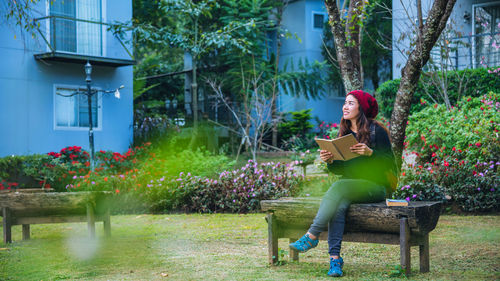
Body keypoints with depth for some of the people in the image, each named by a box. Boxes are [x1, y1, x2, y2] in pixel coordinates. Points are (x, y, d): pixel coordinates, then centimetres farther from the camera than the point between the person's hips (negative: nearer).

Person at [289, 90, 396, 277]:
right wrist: (330, 161, -7)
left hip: (375, 186, -4)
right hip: (349, 187, 4)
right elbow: (339, 169, 15)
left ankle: (312, 236, -29)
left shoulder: (377, 130, -2)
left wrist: (370, 152, -22)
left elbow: (389, 162, -7)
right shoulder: (344, 133, 14)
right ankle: (335, 258, -34)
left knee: (340, 187, -33)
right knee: (339, 205, -31)